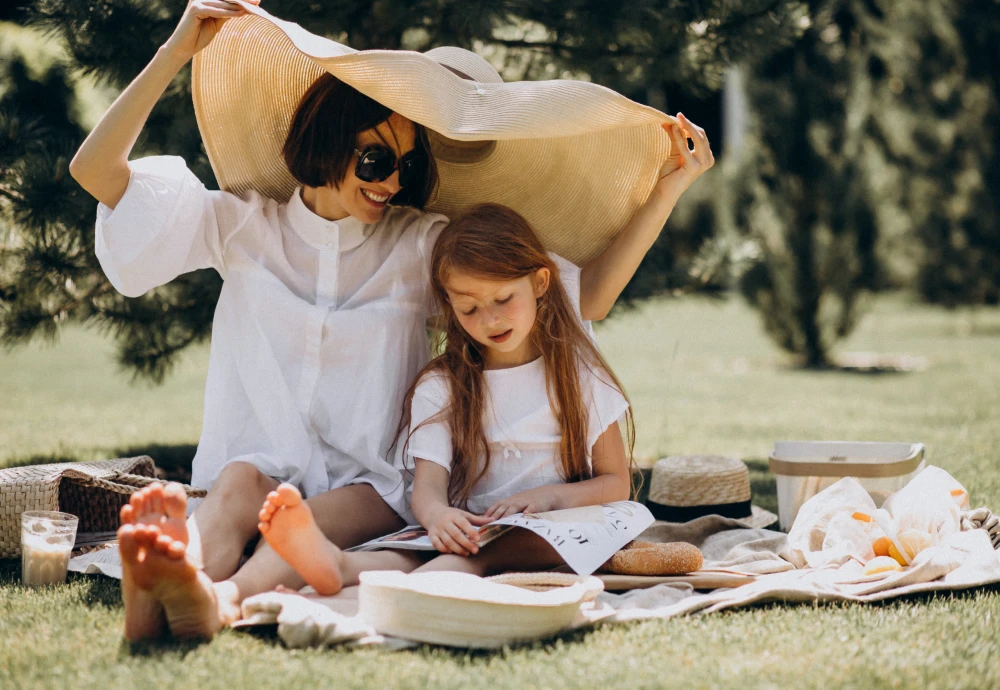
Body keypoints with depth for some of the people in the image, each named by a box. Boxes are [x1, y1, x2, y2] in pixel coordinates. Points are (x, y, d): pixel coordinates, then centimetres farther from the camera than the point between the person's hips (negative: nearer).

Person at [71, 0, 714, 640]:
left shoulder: (424, 244, 7)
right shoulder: (245, 225, 9)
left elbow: (586, 299, 3)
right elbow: (95, 170, 5)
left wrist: (666, 192, -6)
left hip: (370, 482, -1)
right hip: (260, 462, 1)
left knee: (317, 520, -36)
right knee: (238, 487, -35)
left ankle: (220, 600, -69)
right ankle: (153, 598, -68)